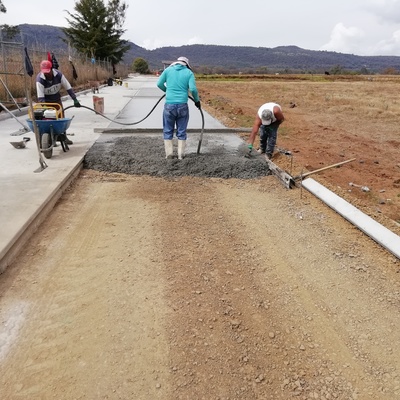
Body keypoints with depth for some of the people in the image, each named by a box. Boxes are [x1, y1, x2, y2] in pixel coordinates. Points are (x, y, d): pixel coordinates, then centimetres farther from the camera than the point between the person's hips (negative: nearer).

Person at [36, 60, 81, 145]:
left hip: (57, 99, 3)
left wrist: (75, 99, -18)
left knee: (61, 117, 4)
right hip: (46, 101, -3)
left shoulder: (58, 75, -20)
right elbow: (40, 97, -31)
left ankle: (64, 137, 15)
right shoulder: (40, 79, -28)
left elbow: (68, 87, -14)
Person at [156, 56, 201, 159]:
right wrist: (197, 100, 7)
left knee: (168, 131, 12)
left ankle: (169, 154, 11)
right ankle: (181, 155, 11)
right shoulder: (189, 73, 3)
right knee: (181, 132, 10)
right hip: (182, 106, -1)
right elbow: (193, 89, -8)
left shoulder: (168, 70, 7)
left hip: (169, 105, 1)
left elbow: (159, 84, 8)